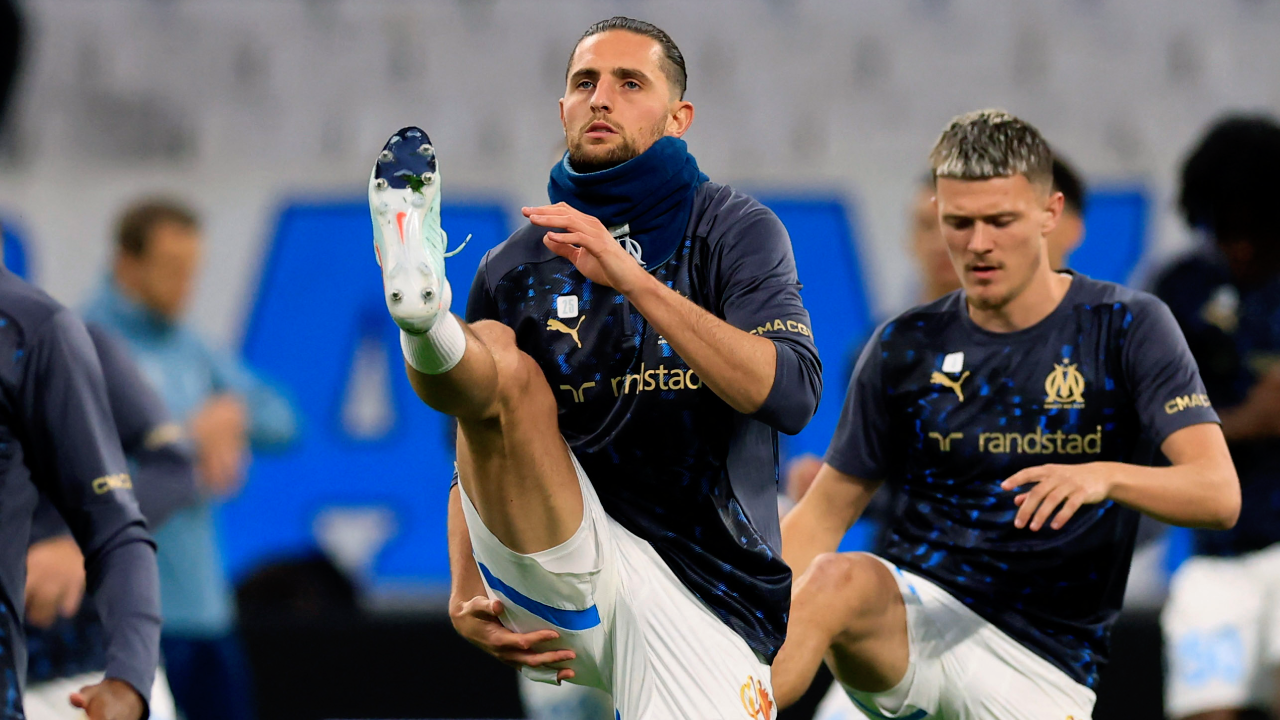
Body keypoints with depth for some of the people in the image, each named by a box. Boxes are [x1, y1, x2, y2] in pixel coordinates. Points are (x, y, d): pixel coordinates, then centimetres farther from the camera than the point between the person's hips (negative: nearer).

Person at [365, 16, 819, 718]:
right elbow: (476, 466, 19)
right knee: (497, 355, -20)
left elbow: (791, 396, -13)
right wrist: (465, 596, -1)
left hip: (703, 595, -1)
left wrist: (629, 277, -20)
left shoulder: (734, 231, 5)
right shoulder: (514, 266, 14)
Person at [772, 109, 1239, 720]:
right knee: (836, 581, -33)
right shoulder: (906, 347, 7)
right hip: (911, 621, 0)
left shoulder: (1127, 327, -1)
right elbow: (825, 512, 12)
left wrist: (1104, 477, -32)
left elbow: (1220, 496, -11)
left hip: (1045, 665, 0)